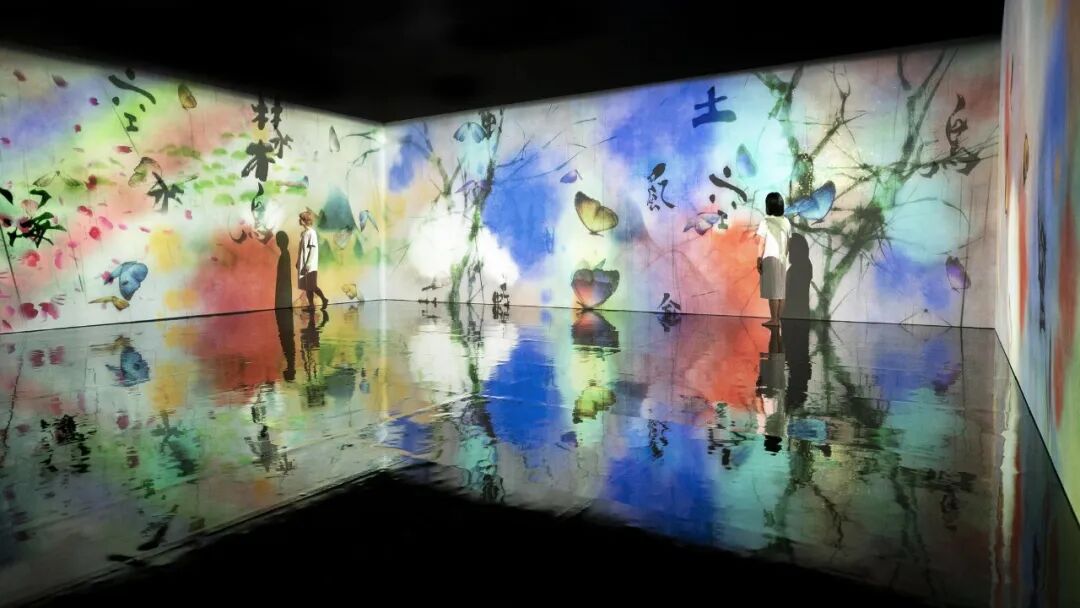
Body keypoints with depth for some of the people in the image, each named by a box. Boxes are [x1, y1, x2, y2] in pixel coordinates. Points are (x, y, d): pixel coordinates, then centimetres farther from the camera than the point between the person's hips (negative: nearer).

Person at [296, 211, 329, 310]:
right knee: (307, 286, 8)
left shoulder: (311, 233, -12)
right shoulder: (303, 233, 12)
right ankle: (311, 305, 12)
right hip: (303, 264, 8)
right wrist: (298, 262, 16)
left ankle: (324, 299, 8)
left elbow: (313, 250, -16)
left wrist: (307, 264, -19)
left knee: (312, 286, -5)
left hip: (310, 265, -8)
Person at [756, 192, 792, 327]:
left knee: (772, 291, -4)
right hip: (782, 260, 6)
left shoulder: (765, 222, -10)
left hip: (770, 259, -6)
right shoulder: (786, 222, 6)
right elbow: (787, 244, 9)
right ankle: (778, 319, 12)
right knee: (780, 290, 7)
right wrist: (784, 258, 19)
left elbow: (761, 244, -11)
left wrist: (758, 261, -6)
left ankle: (774, 319, -3)